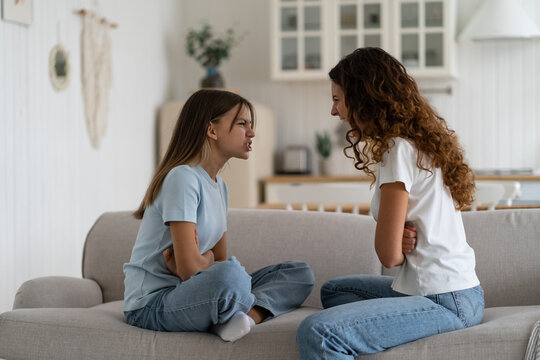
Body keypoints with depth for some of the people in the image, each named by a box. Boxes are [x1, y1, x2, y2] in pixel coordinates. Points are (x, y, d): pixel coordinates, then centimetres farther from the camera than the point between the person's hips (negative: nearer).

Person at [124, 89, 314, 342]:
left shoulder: (219, 187, 15)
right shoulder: (183, 177, -15)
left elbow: (219, 261, 12)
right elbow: (189, 268, -22)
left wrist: (201, 260, -10)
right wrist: (208, 258, 1)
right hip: (152, 305, -9)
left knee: (301, 274, 2)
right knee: (231, 273, -39)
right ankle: (260, 307, -7)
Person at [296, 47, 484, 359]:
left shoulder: (399, 149, -15)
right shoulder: (422, 140, 13)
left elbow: (390, 254, -16)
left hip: (444, 302, -10)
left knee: (316, 333, -26)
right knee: (334, 291, 27)